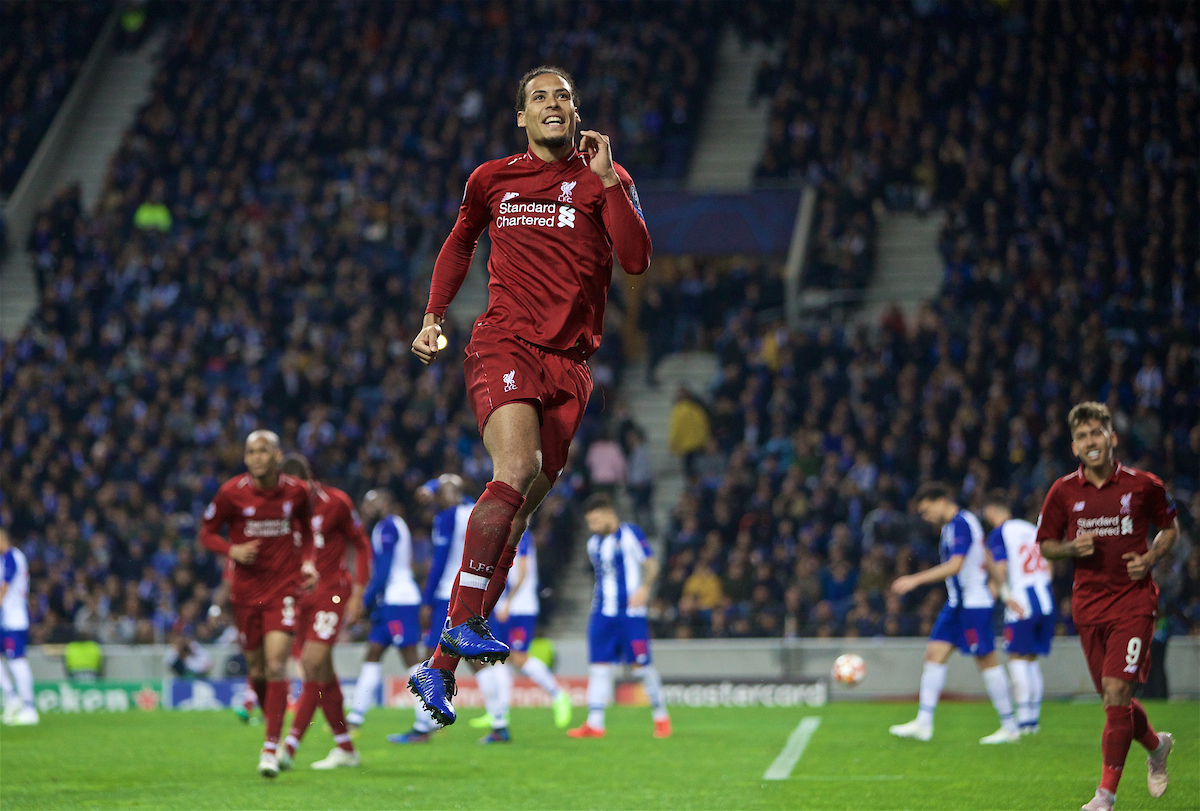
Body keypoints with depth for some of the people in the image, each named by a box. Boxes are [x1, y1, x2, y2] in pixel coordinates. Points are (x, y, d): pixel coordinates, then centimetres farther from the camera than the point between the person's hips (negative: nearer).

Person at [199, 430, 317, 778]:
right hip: (246, 589, 1)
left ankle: (271, 748, -15)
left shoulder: (296, 491, -2)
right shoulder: (232, 492, -7)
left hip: (284, 588, -1)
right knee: (256, 669, 9)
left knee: (276, 665, -15)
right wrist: (233, 550, -16)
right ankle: (270, 719, 37)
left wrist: (307, 562, 1)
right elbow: (207, 532, 3)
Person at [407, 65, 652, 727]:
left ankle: (439, 669, 0)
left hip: (570, 362, 1)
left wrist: (605, 178, -11)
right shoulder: (492, 180, 12)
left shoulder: (604, 178, 9)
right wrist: (433, 317, 21)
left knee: (515, 514, -3)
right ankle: (463, 621, -31)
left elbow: (636, 259, -6)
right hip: (503, 344, -1)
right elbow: (460, 243, 30)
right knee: (517, 468, -29)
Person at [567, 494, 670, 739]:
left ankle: (661, 716, 12)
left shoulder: (631, 534, -4)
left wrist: (644, 587, -20)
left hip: (630, 612, -6)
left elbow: (651, 564, -5)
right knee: (598, 665, -3)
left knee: (641, 664, -4)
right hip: (602, 614, 6)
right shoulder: (594, 543, 15)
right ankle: (595, 723, -3)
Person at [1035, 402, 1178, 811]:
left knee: (1117, 692, -14)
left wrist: (1151, 558, -7)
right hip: (1088, 603, 3)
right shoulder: (1063, 492, 1)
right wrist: (1073, 548, -10)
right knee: (1113, 699, 9)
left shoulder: (1143, 485, -3)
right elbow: (1046, 545, 11)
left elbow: (1170, 528, 11)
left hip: (1133, 599, -3)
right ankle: (1156, 744, 41)